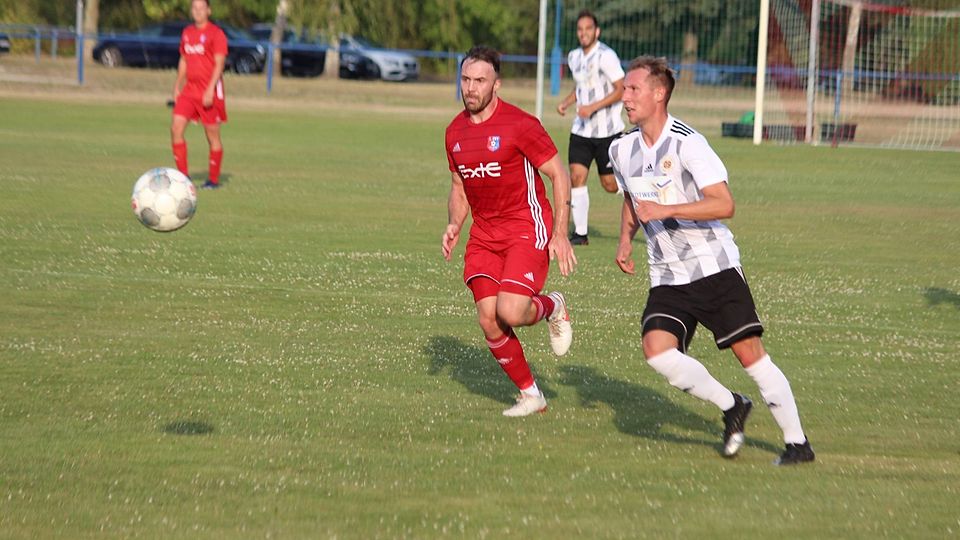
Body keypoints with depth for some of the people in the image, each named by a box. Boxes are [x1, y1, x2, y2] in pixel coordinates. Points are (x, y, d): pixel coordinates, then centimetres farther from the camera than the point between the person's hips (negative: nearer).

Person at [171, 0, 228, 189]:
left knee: (213, 136, 0)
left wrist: (210, 90, -19)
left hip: (209, 91, -6)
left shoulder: (216, 34, -6)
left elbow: (219, 64, -11)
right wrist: (177, 87, 15)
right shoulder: (187, 33, 14)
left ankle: (214, 180, 10)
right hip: (189, 89, 6)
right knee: (176, 128, -8)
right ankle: (183, 174, -2)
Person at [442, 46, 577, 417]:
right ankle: (530, 395, 12)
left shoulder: (519, 125, -13)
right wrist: (454, 226, 0)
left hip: (527, 229, -6)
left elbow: (559, 175, -9)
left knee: (510, 312, -21)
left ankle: (552, 307, 15)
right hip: (484, 234, 6)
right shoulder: (455, 132, 7)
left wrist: (560, 234, -14)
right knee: (489, 321, -5)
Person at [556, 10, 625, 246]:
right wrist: (565, 103, 7)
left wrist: (593, 107, -22)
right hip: (581, 129, 6)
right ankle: (580, 233, -2)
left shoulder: (606, 56, -13)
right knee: (577, 177, -6)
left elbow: (620, 90, -14)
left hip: (607, 130, -6)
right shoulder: (574, 57, 10)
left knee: (610, 184, -2)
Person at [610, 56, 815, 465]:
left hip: (714, 266, -6)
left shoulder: (687, 143, -15)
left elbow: (724, 204, -23)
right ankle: (730, 407, 5)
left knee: (749, 351, -6)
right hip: (667, 276, 6)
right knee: (657, 350, -16)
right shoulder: (622, 149, 7)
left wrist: (666, 210, -28)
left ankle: (797, 442, 6)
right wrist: (625, 241, 11)